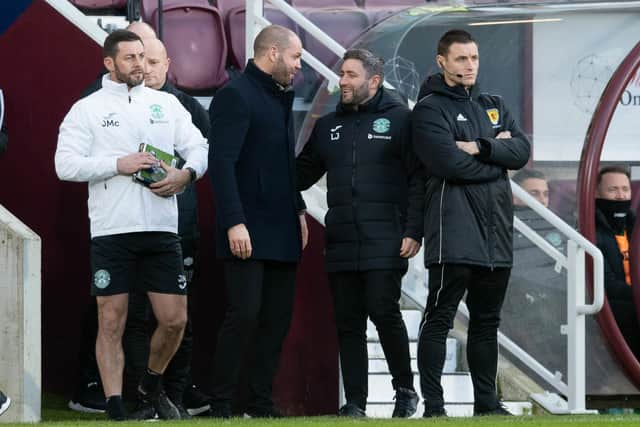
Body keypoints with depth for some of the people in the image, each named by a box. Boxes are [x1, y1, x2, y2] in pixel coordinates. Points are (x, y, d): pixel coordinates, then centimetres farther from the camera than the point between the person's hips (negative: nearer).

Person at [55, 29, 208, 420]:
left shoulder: (166, 104, 13)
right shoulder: (87, 110, 3)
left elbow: (199, 148, 11)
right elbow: (65, 164, -5)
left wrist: (186, 173, -10)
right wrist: (118, 164, -14)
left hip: (162, 230, 3)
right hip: (111, 231, -3)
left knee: (174, 319, 3)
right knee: (111, 323, -1)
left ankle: (152, 385, 29)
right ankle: (116, 410, 3)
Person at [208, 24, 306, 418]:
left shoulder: (281, 98, 17)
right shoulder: (236, 97, -10)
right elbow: (222, 164, -17)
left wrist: (298, 210, 17)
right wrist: (234, 222, -23)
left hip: (283, 230, 9)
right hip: (249, 231, -9)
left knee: (278, 318, 7)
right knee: (244, 313, -11)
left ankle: (261, 401, 12)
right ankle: (221, 404, -4)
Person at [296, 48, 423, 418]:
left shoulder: (399, 119, 1)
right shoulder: (329, 127, 17)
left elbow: (417, 179, -3)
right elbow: (302, 173, 20)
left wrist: (413, 231, -11)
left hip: (385, 244, -5)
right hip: (341, 244, 5)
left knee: (384, 312, -11)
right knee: (348, 323, 4)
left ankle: (405, 389, 7)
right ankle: (355, 403, 8)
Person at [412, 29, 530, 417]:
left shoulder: (494, 106, 19)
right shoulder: (430, 110, -1)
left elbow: (522, 151, 4)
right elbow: (450, 163, -16)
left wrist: (480, 147, -12)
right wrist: (497, 155, -3)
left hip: (496, 232, 7)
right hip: (454, 232, -6)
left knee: (487, 321, 11)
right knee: (440, 318, -7)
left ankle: (487, 401, 17)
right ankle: (433, 404, -6)